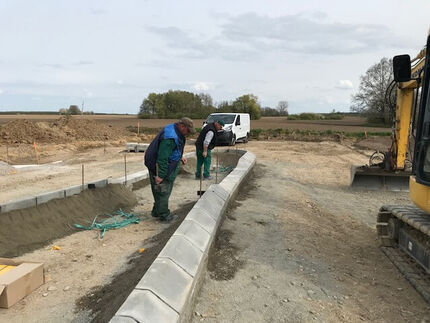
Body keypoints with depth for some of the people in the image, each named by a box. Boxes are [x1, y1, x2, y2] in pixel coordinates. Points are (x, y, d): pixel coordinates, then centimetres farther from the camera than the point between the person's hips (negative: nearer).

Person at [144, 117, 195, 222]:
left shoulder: (174, 130, 4)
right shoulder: (170, 137, -29)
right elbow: (162, 158, -30)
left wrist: (180, 156, 13)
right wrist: (160, 175, -27)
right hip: (161, 167, -10)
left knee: (160, 192, 20)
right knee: (163, 192, 3)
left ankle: (157, 212, 35)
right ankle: (164, 216, 17)